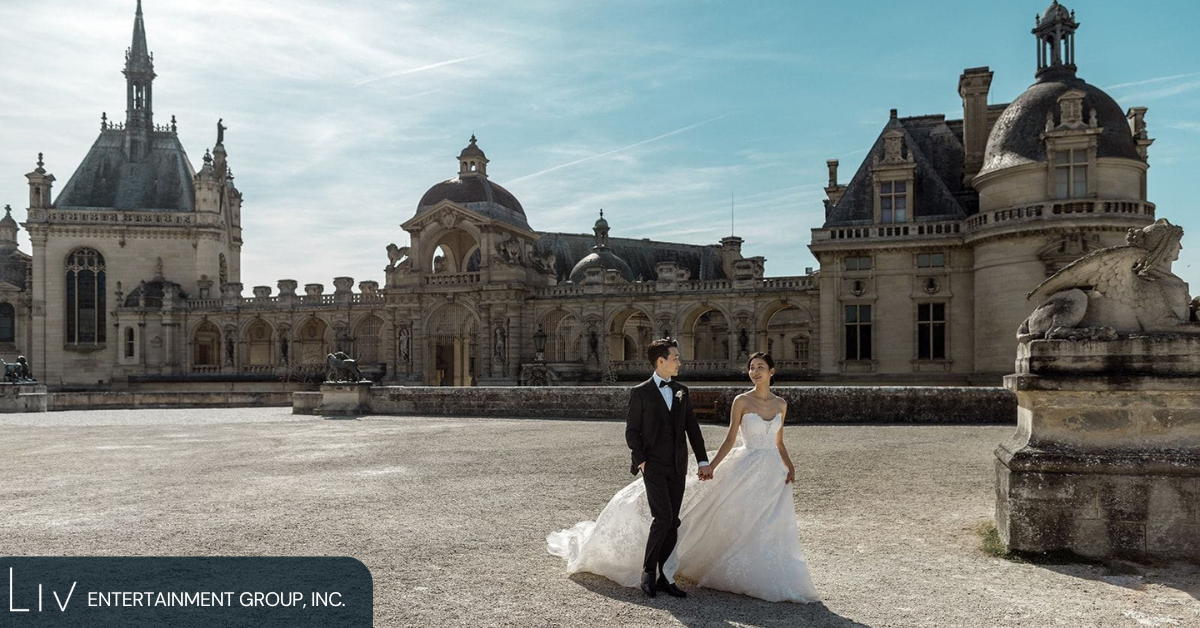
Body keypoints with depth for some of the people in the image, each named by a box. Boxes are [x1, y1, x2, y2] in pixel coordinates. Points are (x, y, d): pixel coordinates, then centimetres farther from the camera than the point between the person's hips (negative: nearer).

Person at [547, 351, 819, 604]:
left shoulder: (781, 404, 7)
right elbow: (730, 439, -4)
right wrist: (710, 467, -11)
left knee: (771, 532, 5)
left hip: (773, 474, 4)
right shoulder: (741, 401, -4)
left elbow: (779, 443, 14)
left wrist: (790, 467, 0)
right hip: (746, 470, -4)